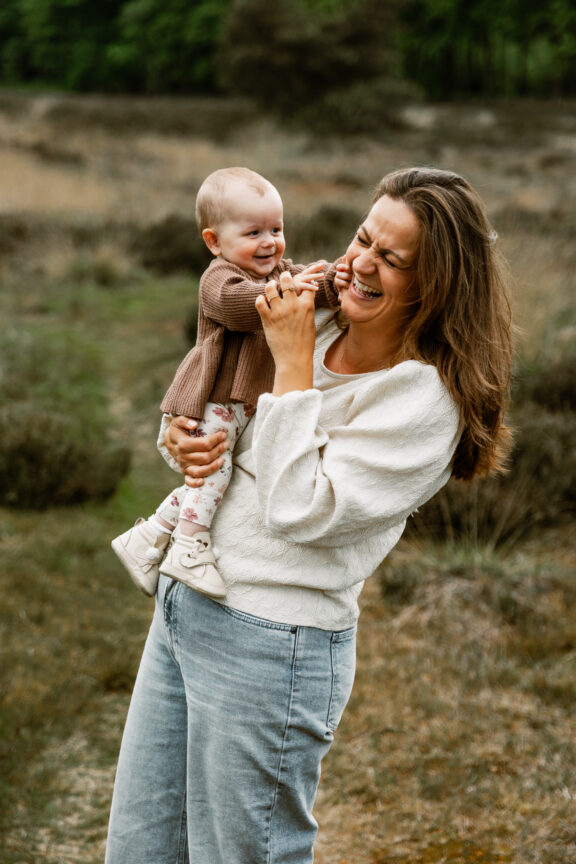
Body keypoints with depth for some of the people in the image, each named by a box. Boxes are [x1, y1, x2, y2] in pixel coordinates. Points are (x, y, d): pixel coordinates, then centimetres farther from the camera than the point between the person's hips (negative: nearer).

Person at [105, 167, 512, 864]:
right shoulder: (310, 324, 7)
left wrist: (292, 362, -17)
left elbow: (298, 510, -22)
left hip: (271, 643, -7)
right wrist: (177, 436, -3)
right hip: (180, 606, 8)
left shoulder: (427, 400, -14)